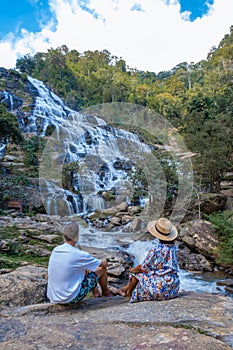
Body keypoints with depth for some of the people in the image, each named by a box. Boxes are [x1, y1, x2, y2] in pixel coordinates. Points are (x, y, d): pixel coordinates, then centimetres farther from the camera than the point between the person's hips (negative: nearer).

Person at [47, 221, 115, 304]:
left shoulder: (55, 250, -2)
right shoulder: (79, 255, -22)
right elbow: (104, 264, -8)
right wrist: (104, 262, 15)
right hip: (71, 299, -7)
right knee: (102, 269, 5)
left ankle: (95, 292, 37)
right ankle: (105, 292, 34)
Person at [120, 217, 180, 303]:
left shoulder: (156, 249, -21)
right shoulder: (173, 248, 0)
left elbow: (144, 267, -12)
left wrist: (132, 270, 9)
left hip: (161, 288, -7)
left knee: (136, 273, 10)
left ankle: (128, 292, 36)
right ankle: (127, 287, 39)